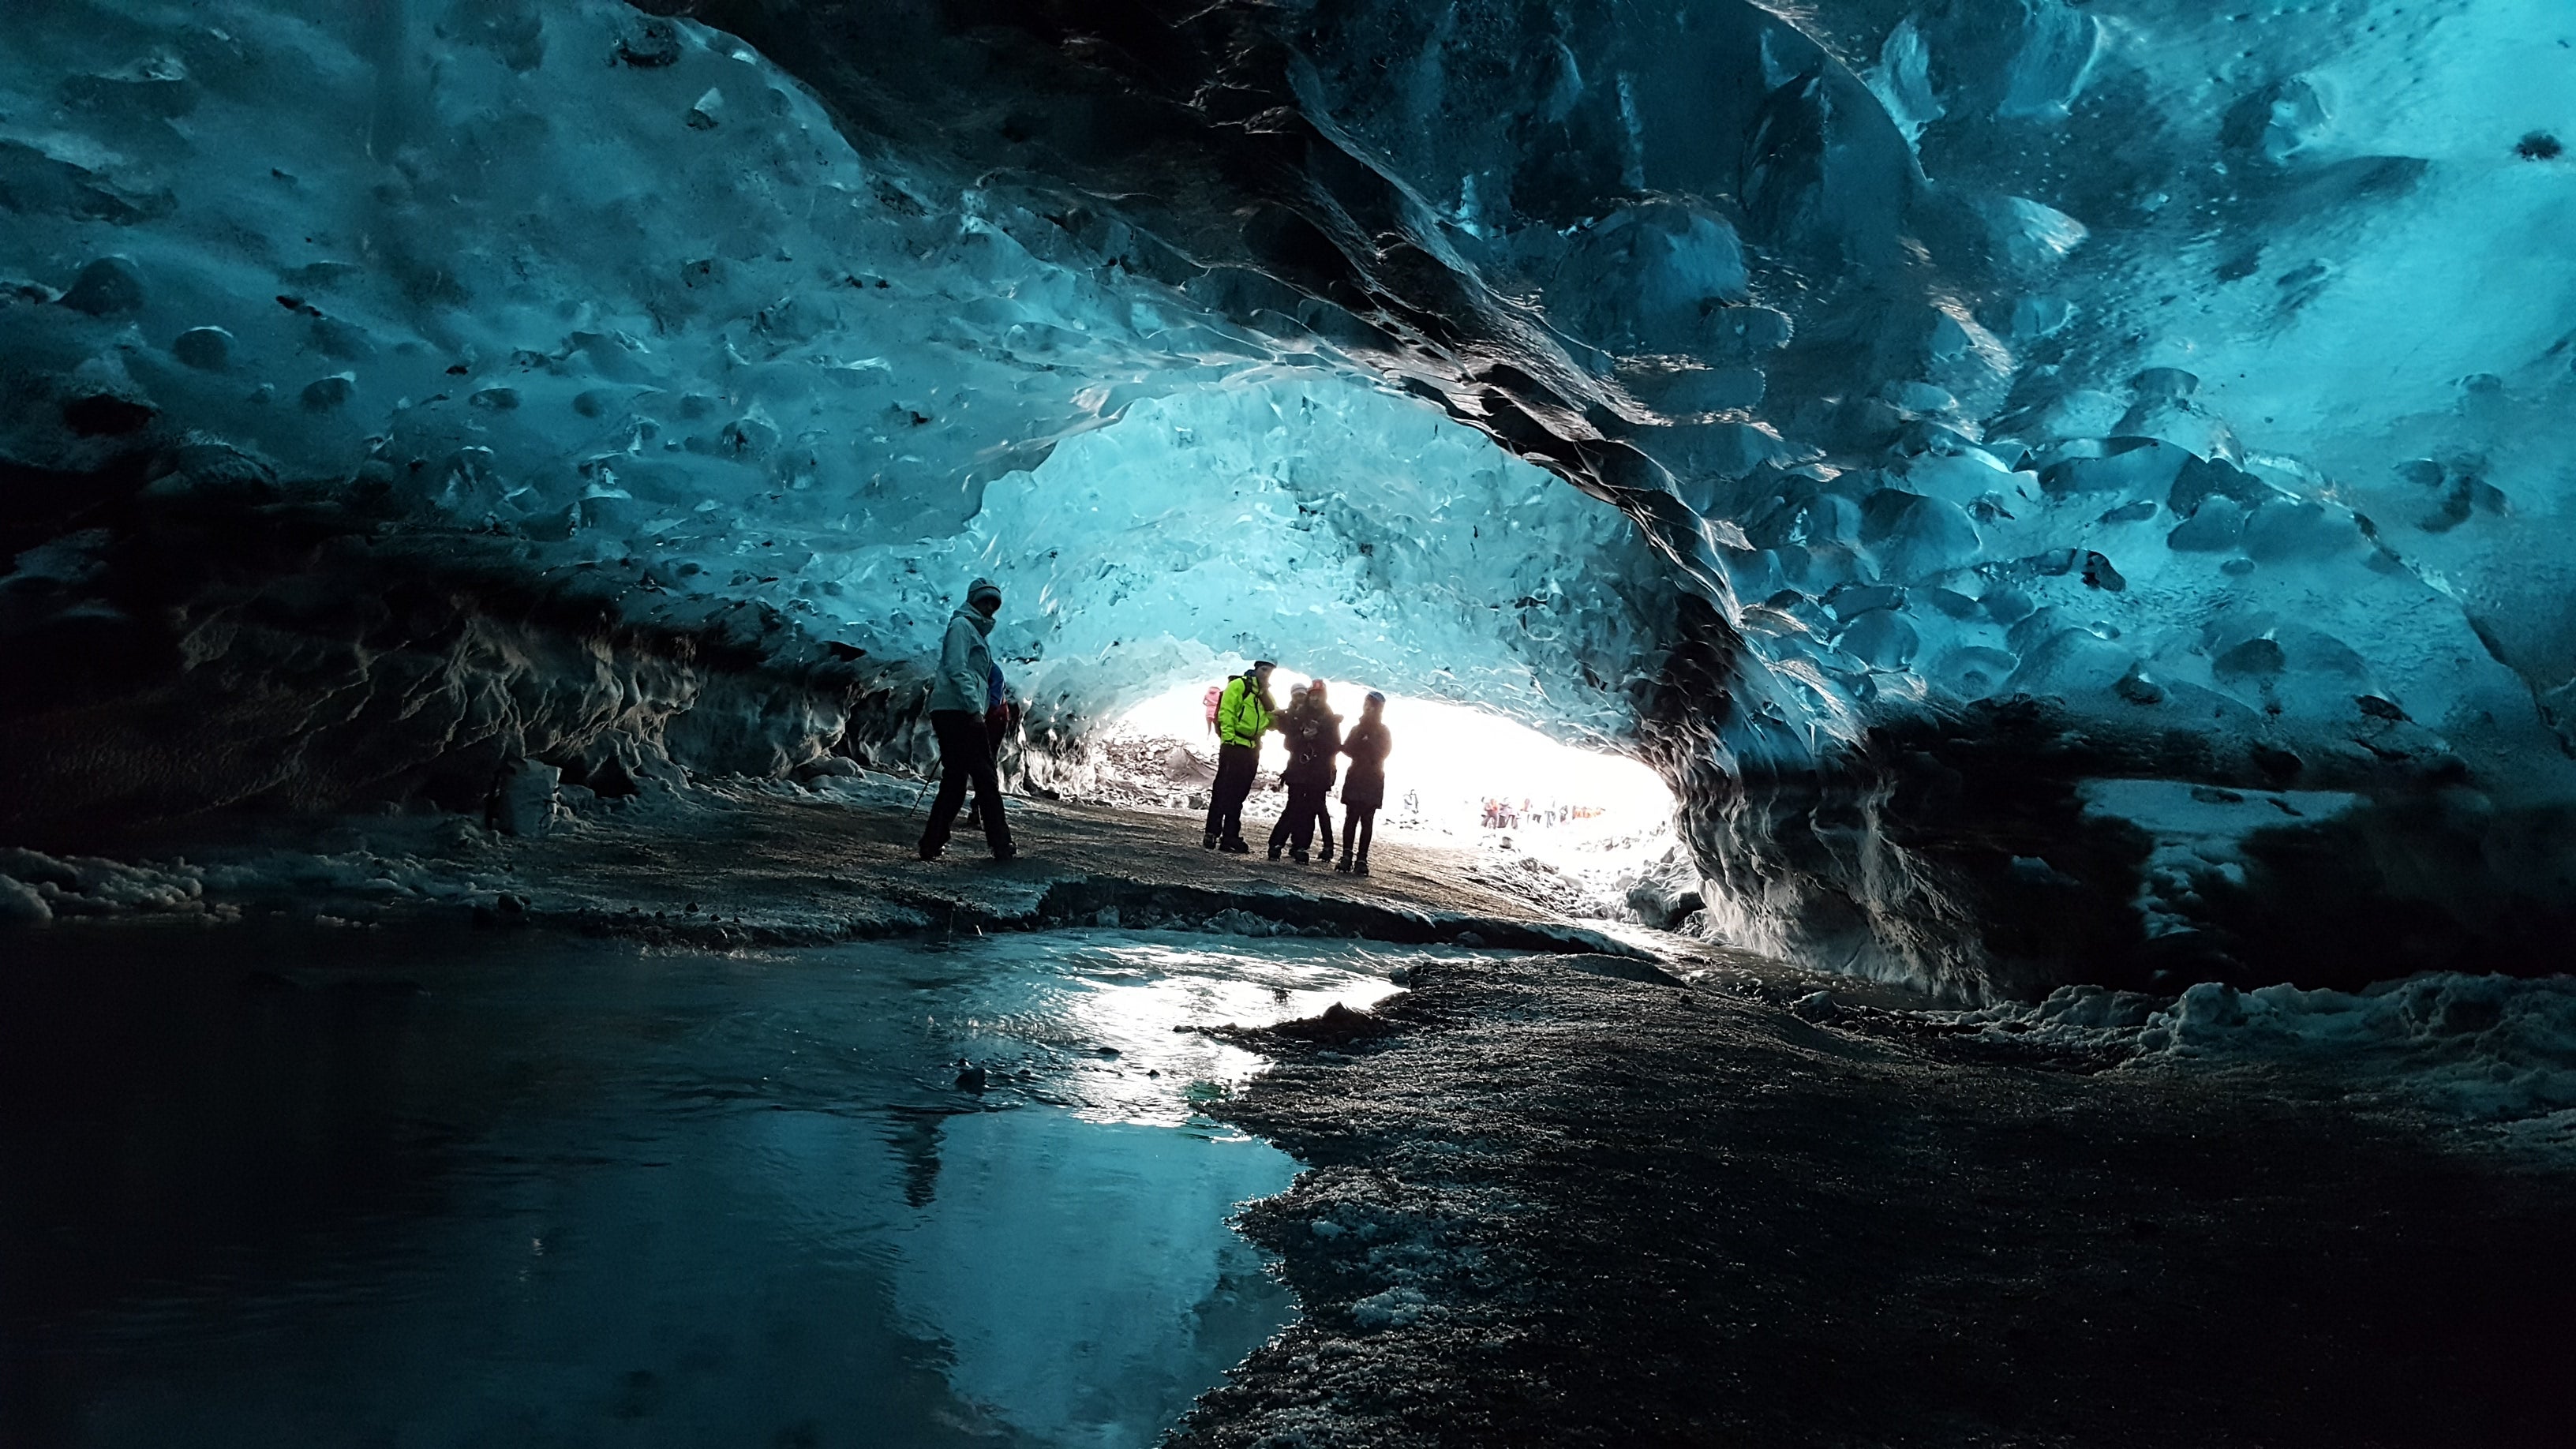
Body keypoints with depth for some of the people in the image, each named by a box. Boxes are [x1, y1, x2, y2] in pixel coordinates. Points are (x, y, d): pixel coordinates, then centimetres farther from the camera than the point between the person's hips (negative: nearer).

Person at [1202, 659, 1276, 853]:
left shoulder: (1266, 694, 18)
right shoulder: (1239, 685, -5)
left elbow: (1271, 721, 24)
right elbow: (1226, 712, -13)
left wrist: (1275, 717, 2)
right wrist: (1228, 738, -19)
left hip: (1252, 749, 8)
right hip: (1234, 746, -8)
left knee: (1238, 795, 9)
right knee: (1223, 791, -8)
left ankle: (1230, 838, 12)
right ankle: (1211, 835, -6)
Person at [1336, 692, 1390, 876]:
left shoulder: (1383, 732, 6)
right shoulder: (1358, 729, 16)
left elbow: (1380, 753, -7)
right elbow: (1347, 748, 3)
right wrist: (1365, 755, -13)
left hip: (1372, 782, -3)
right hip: (1355, 779, 3)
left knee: (1366, 821, -5)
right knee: (1351, 818, -5)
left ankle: (1361, 860, -7)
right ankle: (1347, 856, -7)